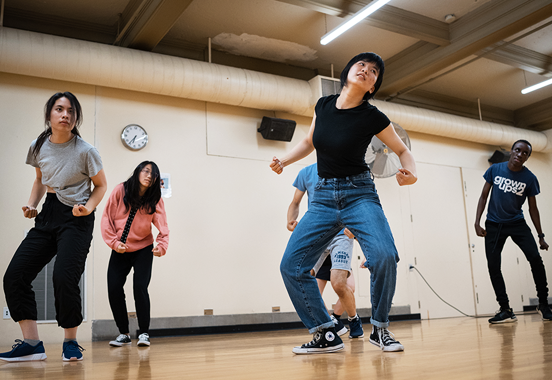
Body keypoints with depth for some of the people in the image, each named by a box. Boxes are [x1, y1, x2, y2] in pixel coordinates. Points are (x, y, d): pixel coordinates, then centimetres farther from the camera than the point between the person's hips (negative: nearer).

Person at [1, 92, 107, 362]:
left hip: (76, 218, -6)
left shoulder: (85, 151, -8)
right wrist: (32, 204, 5)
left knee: (64, 277, -22)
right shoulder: (38, 147, 6)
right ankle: (31, 344, 3)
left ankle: (71, 342, 1)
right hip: (47, 217, 6)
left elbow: (101, 185, 4)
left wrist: (88, 207, -14)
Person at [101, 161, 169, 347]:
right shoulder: (120, 190, -8)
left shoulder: (155, 199, -7)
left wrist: (162, 246, -32)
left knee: (140, 286, -17)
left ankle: (144, 333, -1)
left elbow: (162, 227, -14)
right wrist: (114, 242, -15)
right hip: (119, 250, 1)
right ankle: (124, 334, 12)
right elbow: (107, 219, -5)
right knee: (114, 289, -5)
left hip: (143, 250, -1)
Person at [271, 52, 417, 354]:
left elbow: (403, 150, 5)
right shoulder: (323, 105, 3)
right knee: (291, 266, -8)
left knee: (384, 255, -29)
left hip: (359, 194, -3)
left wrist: (410, 172, -16)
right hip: (323, 196, 4)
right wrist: (283, 161, 4)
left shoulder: (372, 117, -8)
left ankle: (379, 329, -3)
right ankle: (326, 336, 4)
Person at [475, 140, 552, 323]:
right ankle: (506, 310, 3)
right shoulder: (495, 170, -5)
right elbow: (484, 196, 1)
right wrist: (477, 222, -8)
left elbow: (533, 208, 2)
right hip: (494, 224, 1)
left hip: (517, 223, 0)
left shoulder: (530, 178, -6)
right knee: (493, 266, -6)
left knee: (535, 258, -17)